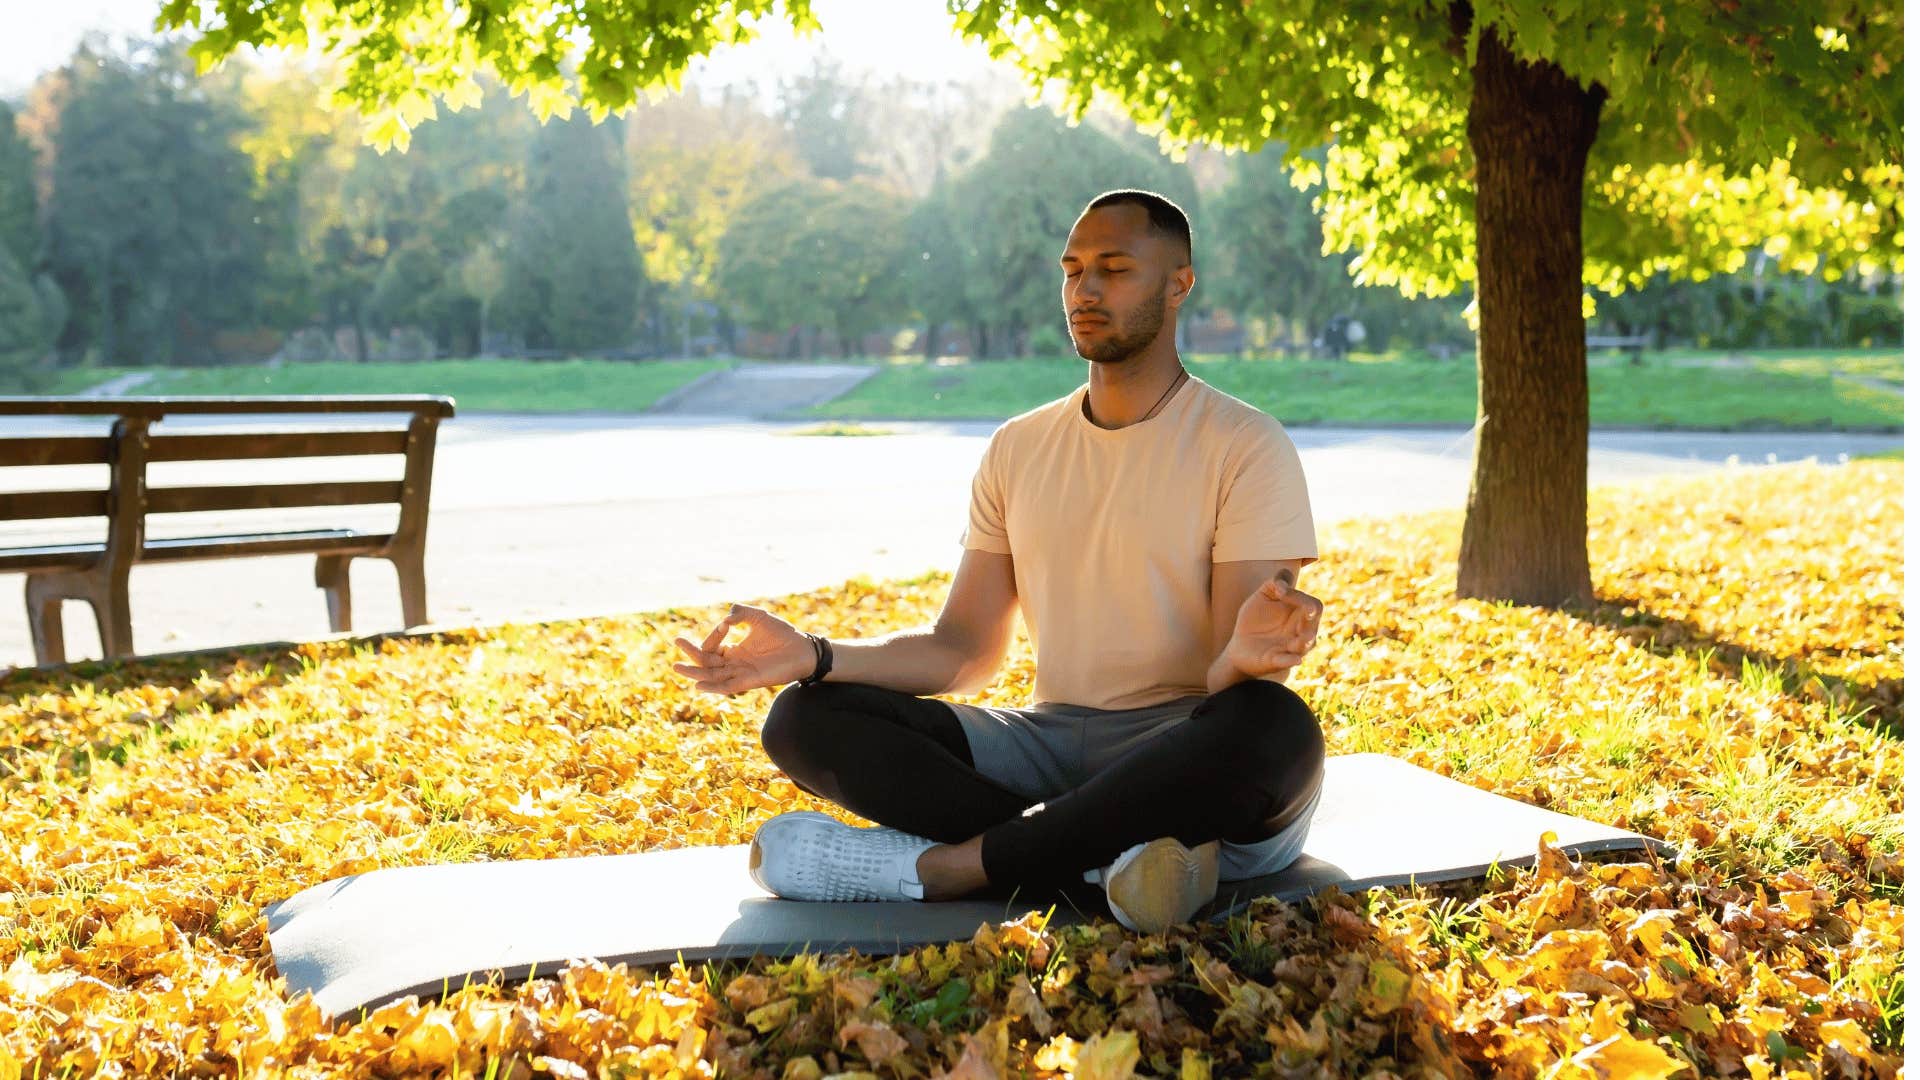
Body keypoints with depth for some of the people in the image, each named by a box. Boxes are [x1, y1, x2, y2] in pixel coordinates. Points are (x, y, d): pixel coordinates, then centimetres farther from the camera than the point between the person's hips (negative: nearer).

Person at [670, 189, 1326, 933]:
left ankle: (946, 863, -31)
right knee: (803, 718, -14)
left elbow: (1231, 678, -12)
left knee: (1276, 728, -40)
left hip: (1187, 761, -4)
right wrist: (815, 655, -9)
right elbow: (965, 651, 8)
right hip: (1055, 741, 4)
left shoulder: (1246, 446, -3)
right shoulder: (1019, 450, 13)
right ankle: (1110, 855, -27)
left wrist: (1244, 657, -38)